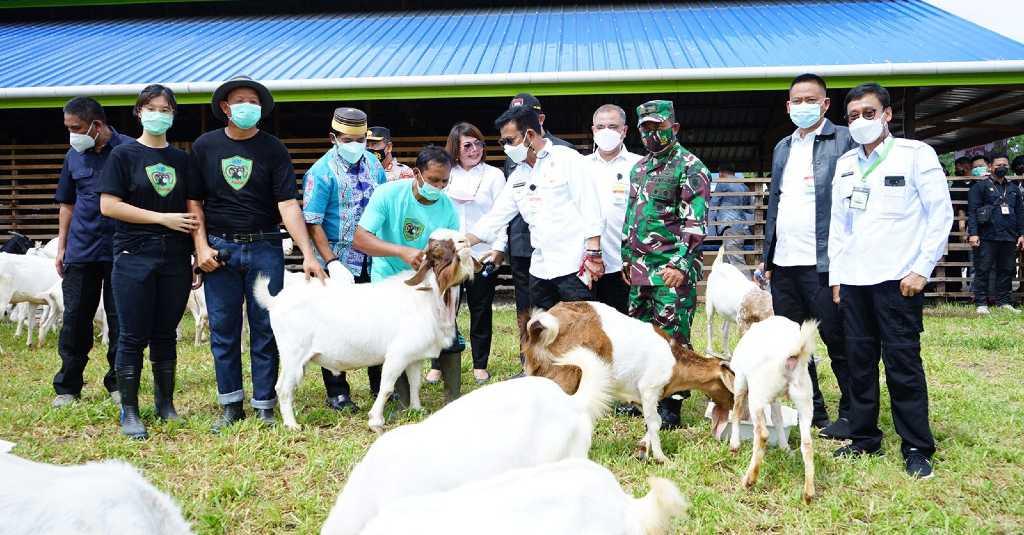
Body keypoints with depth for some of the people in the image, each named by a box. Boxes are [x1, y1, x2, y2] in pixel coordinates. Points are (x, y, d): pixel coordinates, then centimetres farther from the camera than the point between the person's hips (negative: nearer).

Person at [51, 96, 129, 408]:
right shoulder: (74, 156, 10)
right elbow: (67, 204, 17)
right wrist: (61, 246, 12)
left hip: (120, 249, -4)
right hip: (80, 250, 4)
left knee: (120, 318, 5)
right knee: (75, 318, 6)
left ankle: (118, 383, 17)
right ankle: (67, 387, 16)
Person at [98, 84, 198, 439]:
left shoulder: (182, 159, 11)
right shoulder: (124, 154, 0)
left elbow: (192, 210, 12)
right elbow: (108, 205, -8)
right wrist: (163, 218, -12)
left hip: (175, 258, 3)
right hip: (134, 256, -3)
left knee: (166, 334, 10)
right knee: (133, 337, 0)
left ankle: (166, 404, 20)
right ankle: (129, 412, 9)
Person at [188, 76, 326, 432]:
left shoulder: (273, 149, 0)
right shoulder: (205, 146, 5)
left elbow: (288, 204, -8)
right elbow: (194, 201, 8)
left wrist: (308, 254, -17)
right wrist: (201, 247, -4)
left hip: (265, 248, -1)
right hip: (219, 249, 1)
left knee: (265, 329, 3)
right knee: (223, 331, 6)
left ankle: (264, 405, 14)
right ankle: (231, 405, 19)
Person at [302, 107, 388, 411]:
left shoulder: (373, 164, 7)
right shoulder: (322, 172, -10)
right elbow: (312, 223, -13)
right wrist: (331, 262, -19)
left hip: (373, 260, 5)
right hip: (338, 262, -5)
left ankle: (380, 384, 25)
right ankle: (337, 393, 15)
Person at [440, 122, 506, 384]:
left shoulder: (493, 175, 2)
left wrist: (499, 248, -12)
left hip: (482, 254, -2)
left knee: (481, 311, 6)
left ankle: (480, 366, 17)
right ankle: (438, 365, 13)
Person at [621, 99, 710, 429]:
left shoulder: (690, 167, -7)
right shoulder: (639, 168, 17)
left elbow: (696, 222, -15)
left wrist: (681, 264, -22)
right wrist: (627, 258, 20)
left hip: (673, 268, -8)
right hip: (640, 266, 8)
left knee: (673, 336, -4)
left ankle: (670, 406, 4)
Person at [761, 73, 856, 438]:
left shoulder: (844, 141, -3)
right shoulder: (783, 148, 17)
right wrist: (767, 257, 16)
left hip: (822, 263, -7)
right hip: (784, 263, 7)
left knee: (838, 342, 1)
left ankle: (851, 415, 14)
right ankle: (810, 412, 25)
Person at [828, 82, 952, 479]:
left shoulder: (915, 154, -1)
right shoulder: (845, 164, 14)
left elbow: (941, 214, -4)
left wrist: (921, 269, -10)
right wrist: (836, 275, 11)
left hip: (898, 279, -5)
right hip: (854, 281, 5)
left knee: (903, 363, -4)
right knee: (859, 361, 8)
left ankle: (917, 448, 6)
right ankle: (864, 438, 19)